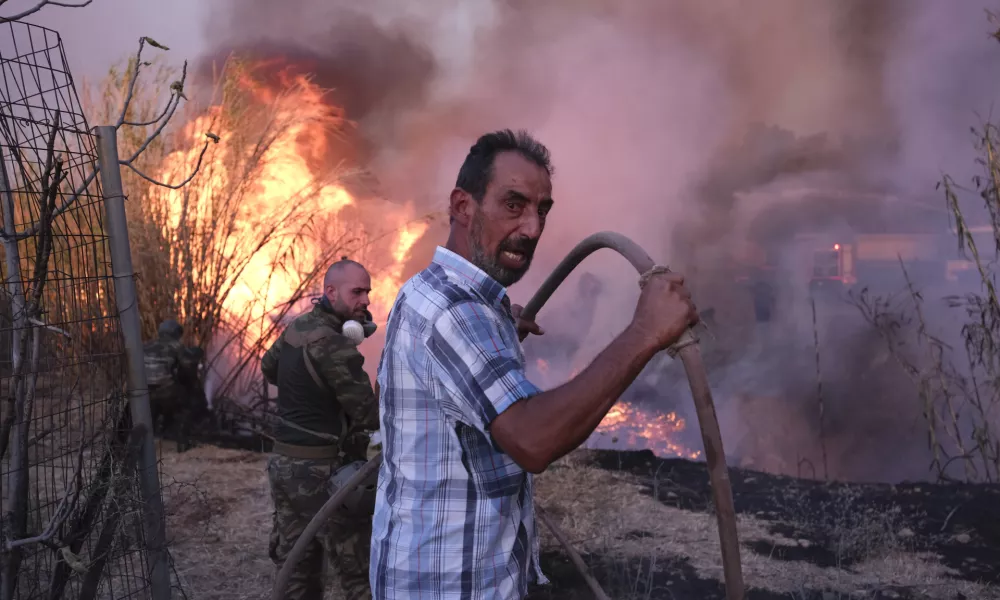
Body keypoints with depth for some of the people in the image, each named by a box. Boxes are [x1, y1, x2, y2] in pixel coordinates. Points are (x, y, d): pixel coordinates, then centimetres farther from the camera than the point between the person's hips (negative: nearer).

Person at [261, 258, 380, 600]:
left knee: (297, 568, 17)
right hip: (322, 472, -9)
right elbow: (370, 415, -20)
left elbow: (268, 368, 26)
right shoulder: (333, 344, -21)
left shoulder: (296, 328, 5)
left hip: (284, 464, 9)